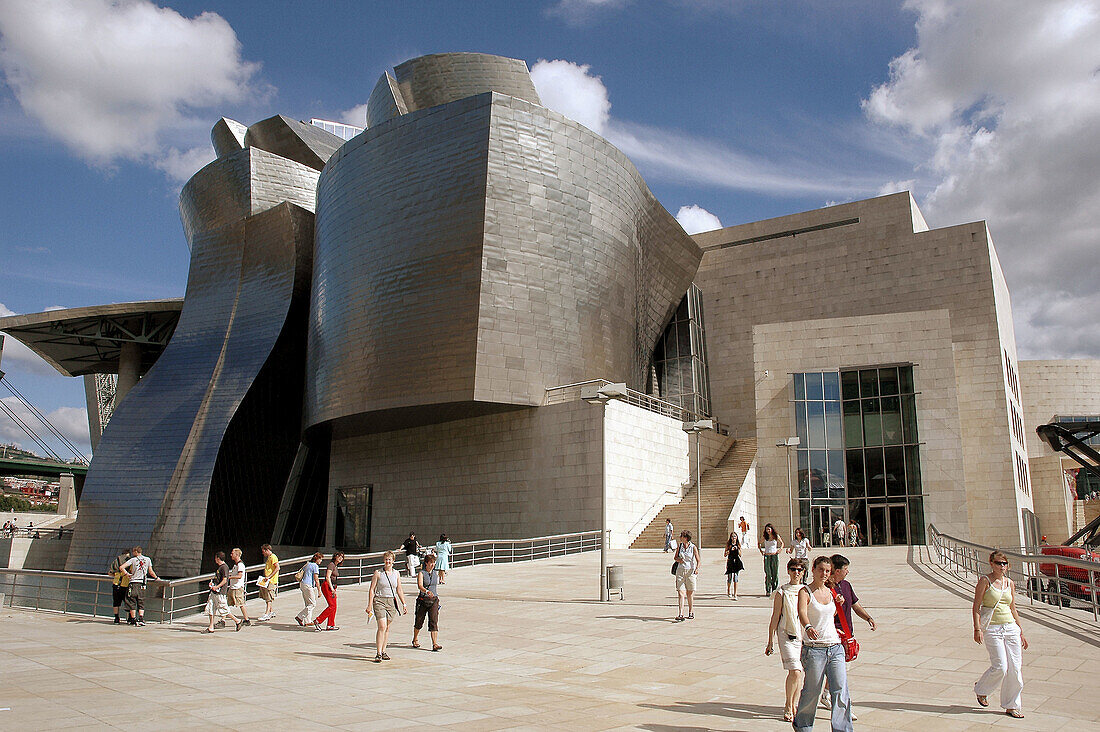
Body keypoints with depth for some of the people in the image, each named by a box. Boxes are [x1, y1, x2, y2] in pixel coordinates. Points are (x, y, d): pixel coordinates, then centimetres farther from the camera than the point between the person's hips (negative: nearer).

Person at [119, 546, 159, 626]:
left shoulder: (133, 560, 0)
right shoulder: (148, 559, 7)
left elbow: (121, 567, -10)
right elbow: (151, 572, 10)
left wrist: (126, 574, 3)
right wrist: (156, 578, 25)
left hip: (133, 583, -2)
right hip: (142, 584, 2)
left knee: (132, 602, 5)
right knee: (141, 602, 8)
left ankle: (133, 619, 3)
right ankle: (141, 618, -6)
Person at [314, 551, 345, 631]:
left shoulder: (336, 567, 17)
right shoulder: (331, 565, -11)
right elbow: (327, 577, -18)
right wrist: (332, 589, -21)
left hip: (332, 587, 9)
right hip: (327, 586, -9)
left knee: (334, 606, 5)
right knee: (332, 606, -13)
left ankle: (330, 625, 8)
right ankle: (318, 620, -7)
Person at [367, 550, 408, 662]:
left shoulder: (396, 573, 9)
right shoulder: (378, 573, -3)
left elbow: (399, 590, 15)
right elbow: (372, 590, -2)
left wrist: (404, 604, 11)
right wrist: (369, 605, -8)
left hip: (391, 602, 4)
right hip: (379, 601, -4)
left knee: (387, 628, 8)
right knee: (382, 627, -14)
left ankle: (383, 651, 19)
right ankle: (378, 653, -12)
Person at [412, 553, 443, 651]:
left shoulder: (436, 573, 7)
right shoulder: (421, 573, -8)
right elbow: (420, 586, -25)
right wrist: (427, 591, -42)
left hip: (434, 600, 3)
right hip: (423, 600, -2)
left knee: (434, 622, -9)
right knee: (419, 621, 12)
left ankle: (435, 644, -11)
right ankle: (415, 640, 36)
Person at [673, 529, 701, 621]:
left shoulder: (693, 547, -3)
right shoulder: (679, 546, 6)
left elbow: (698, 560, -1)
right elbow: (676, 557, 17)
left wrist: (697, 568, -18)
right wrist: (678, 559, -6)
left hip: (690, 571, -2)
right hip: (680, 570, 2)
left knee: (690, 593, 5)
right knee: (680, 592, -7)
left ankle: (691, 612, 22)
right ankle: (681, 614, -11)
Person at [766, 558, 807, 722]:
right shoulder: (781, 592, -2)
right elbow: (775, 619, 1)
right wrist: (770, 643, 2)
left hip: (804, 637, 4)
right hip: (787, 636, -4)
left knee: (798, 673, 6)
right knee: (794, 672, -13)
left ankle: (793, 705, 22)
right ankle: (788, 707, 4)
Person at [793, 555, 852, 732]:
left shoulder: (830, 592, 12)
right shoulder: (805, 592, -6)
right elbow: (802, 613, -27)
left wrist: (838, 604, 12)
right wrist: (808, 627, -44)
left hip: (835, 647, 5)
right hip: (813, 649, -5)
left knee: (841, 690, -6)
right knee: (811, 691, 3)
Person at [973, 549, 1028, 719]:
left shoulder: (1009, 583, 11)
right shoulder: (985, 581, -4)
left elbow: (1013, 609, 19)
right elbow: (976, 607, -7)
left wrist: (1020, 633, 17)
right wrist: (977, 629, -15)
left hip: (1010, 627, 5)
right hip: (992, 628, -5)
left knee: (1015, 668, 2)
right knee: (1000, 667, -11)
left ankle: (1011, 706, 14)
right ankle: (981, 689, 17)